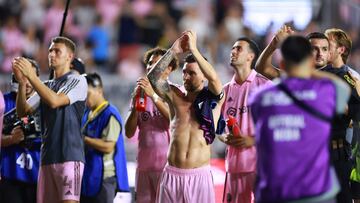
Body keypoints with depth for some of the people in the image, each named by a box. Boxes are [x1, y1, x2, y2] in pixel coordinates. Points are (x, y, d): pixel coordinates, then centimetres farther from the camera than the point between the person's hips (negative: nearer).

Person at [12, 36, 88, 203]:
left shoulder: (78, 81, -1)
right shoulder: (47, 86, 19)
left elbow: (54, 101, -16)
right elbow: (23, 111, 11)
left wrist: (31, 76, -14)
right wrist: (22, 82, -3)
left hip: (69, 154, -7)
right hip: (47, 156, 7)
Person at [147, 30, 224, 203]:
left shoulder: (213, 100, 3)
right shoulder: (175, 97, 9)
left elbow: (214, 79, -17)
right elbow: (153, 78, -3)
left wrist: (193, 49, -16)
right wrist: (173, 51, -10)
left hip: (199, 176, -2)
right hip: (172, 175, 2)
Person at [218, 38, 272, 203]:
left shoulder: (264, 85, -3)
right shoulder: (226, 90, 13)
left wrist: (253, 140, -15)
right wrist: (224, 138, -3)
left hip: (260, 162, -5)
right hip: (234, 163, 5)